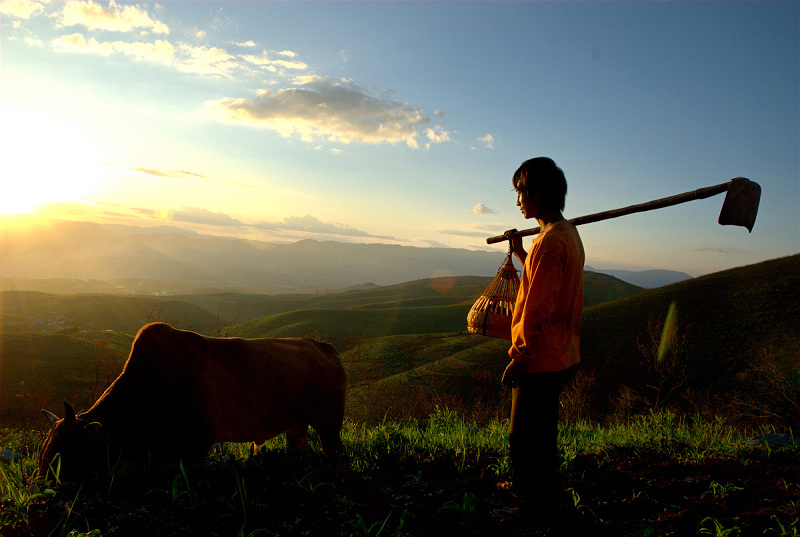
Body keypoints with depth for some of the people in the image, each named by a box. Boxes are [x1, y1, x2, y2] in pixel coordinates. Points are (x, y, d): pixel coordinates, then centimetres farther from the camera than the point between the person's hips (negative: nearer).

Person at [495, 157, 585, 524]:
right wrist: (521, 255, 16)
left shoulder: (550, 241, -22)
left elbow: (538, 308, -23)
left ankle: (536, 504, 19)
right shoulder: (569, 233, 10)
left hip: (541, 358, -10)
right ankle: (527, 485, 40)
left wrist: (518, 358, -18)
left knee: (528, 436, 4)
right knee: (540, 430, 24)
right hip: (561, 353, 10)